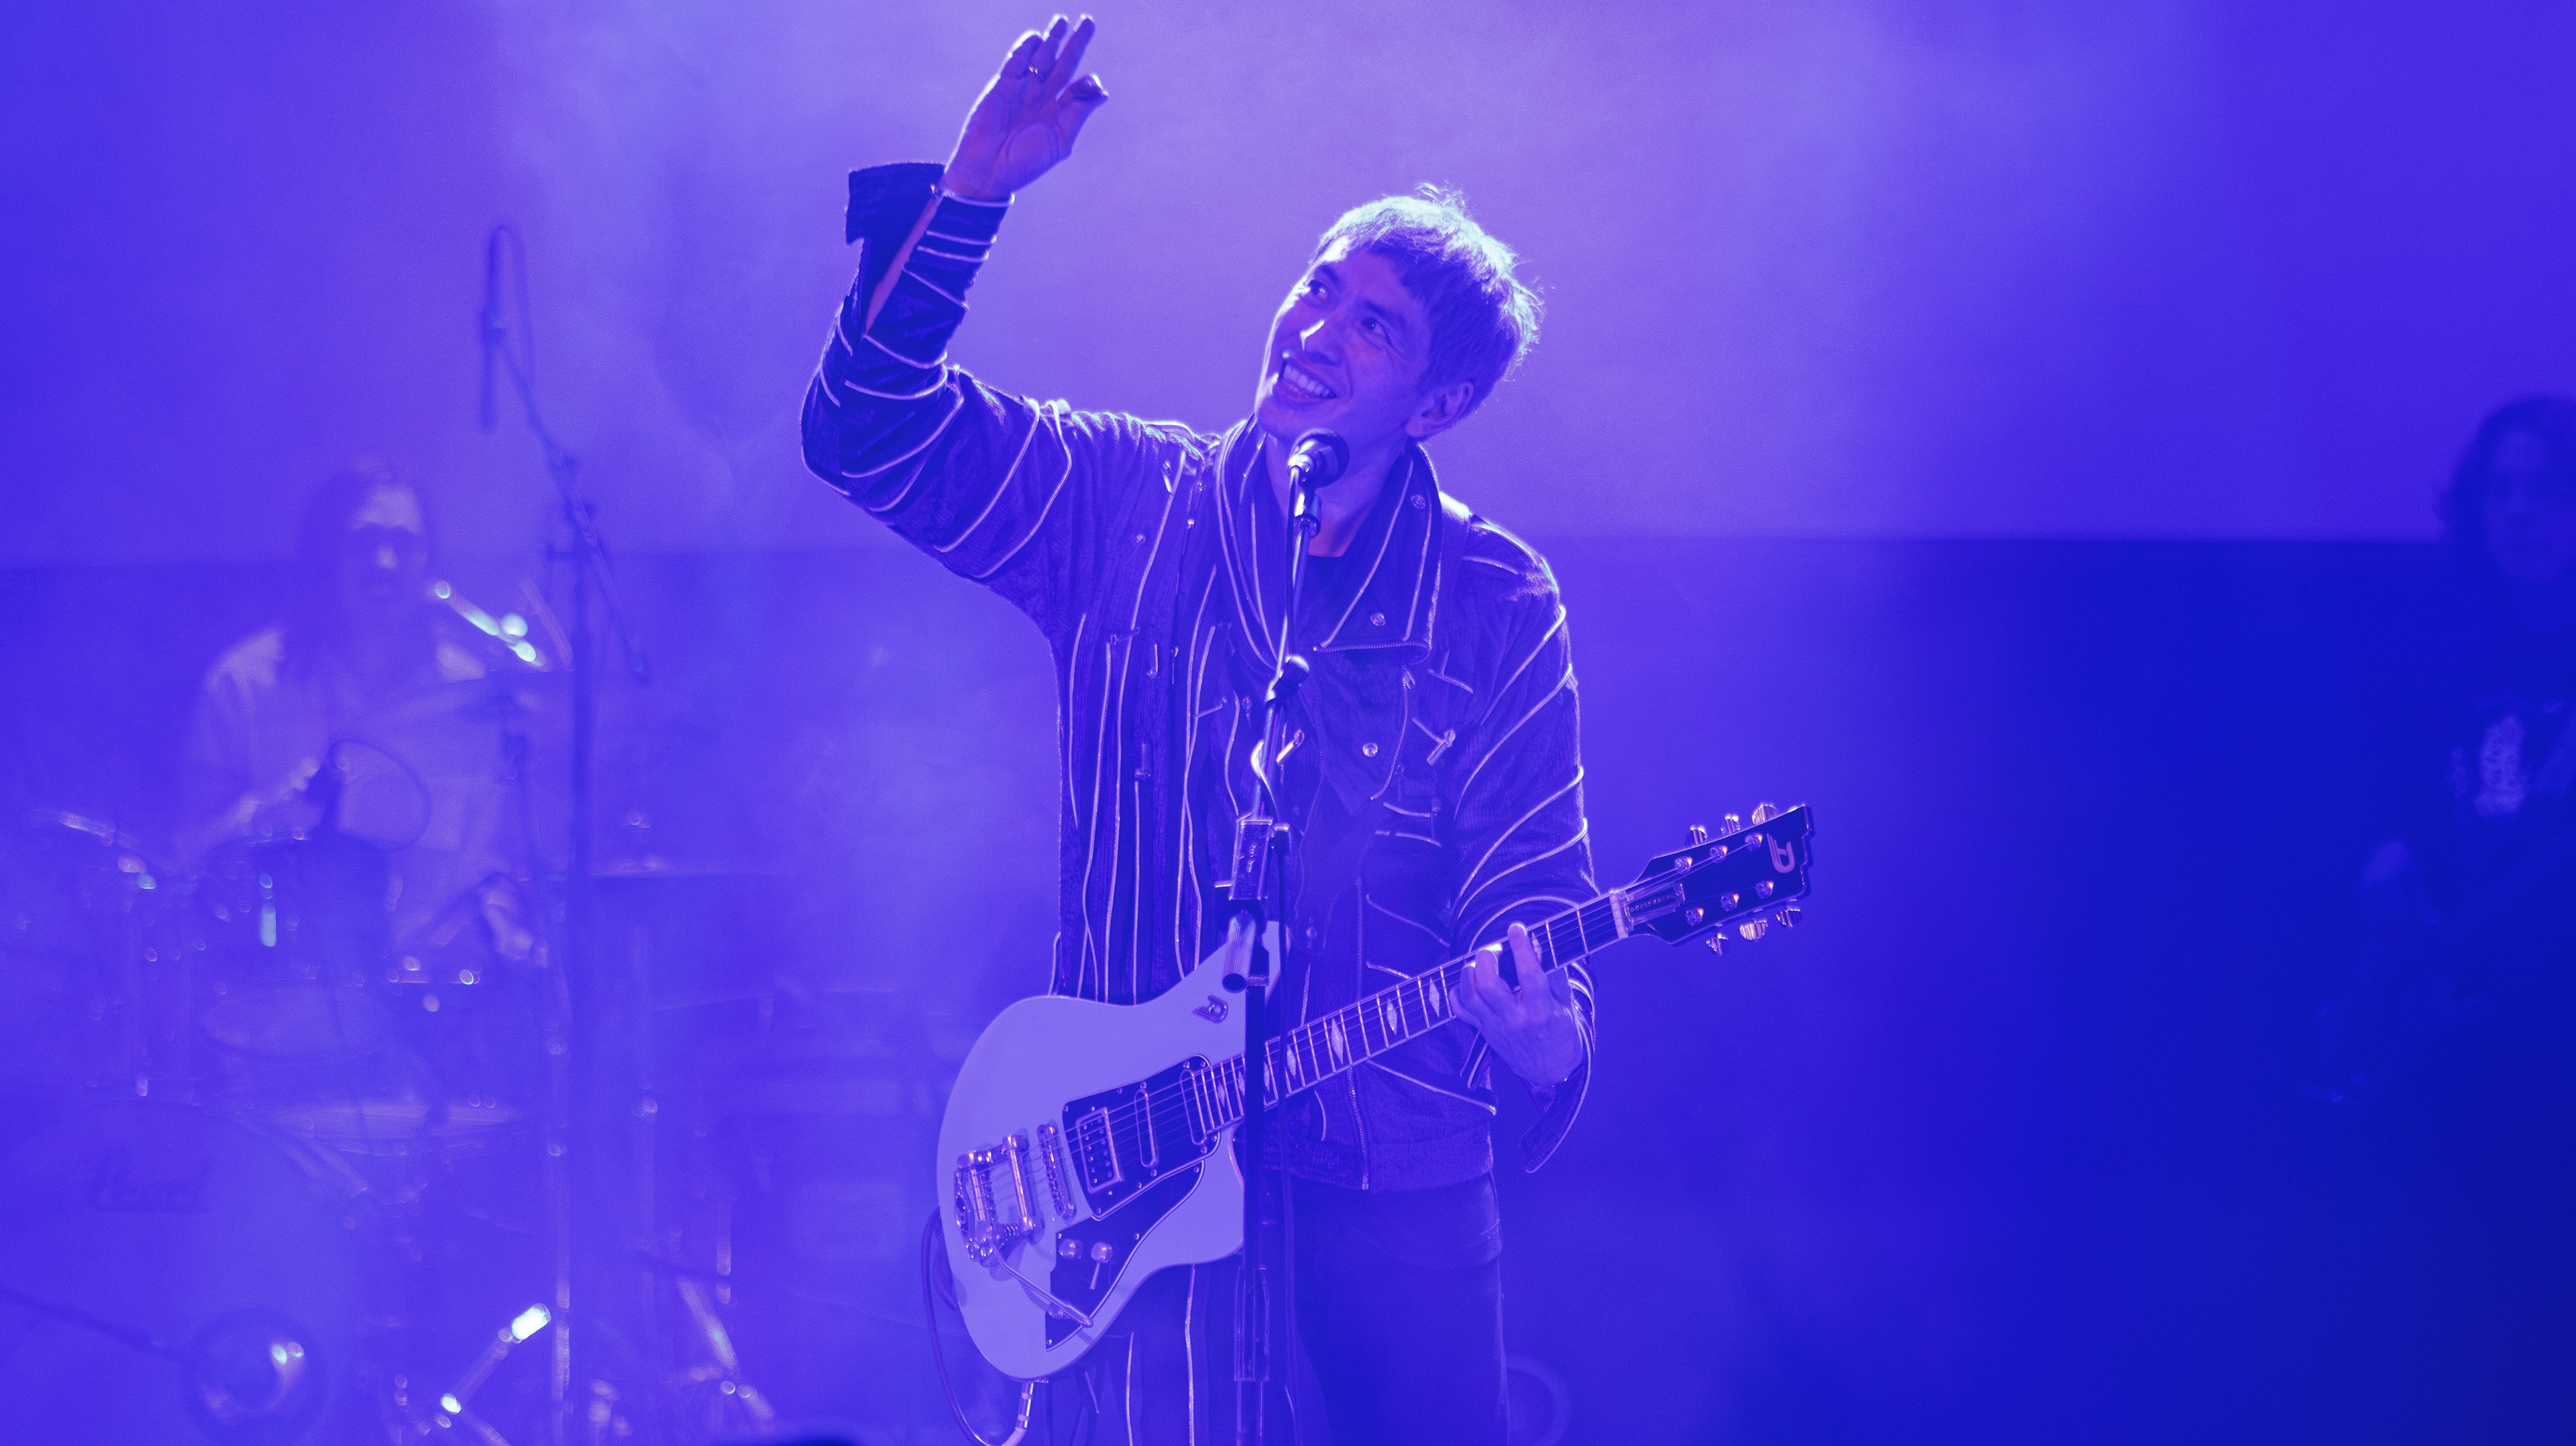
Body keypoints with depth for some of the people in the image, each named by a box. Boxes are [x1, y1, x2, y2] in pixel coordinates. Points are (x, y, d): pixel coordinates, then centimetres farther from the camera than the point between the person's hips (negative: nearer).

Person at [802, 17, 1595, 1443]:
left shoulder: (1497, 609, 3)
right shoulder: (1125, 507, 4)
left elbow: (1529, 888, -2)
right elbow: (873, 426, -7)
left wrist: (1539, 1035, -24)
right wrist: (970, 198, -19)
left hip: (1396, 1175, 1)